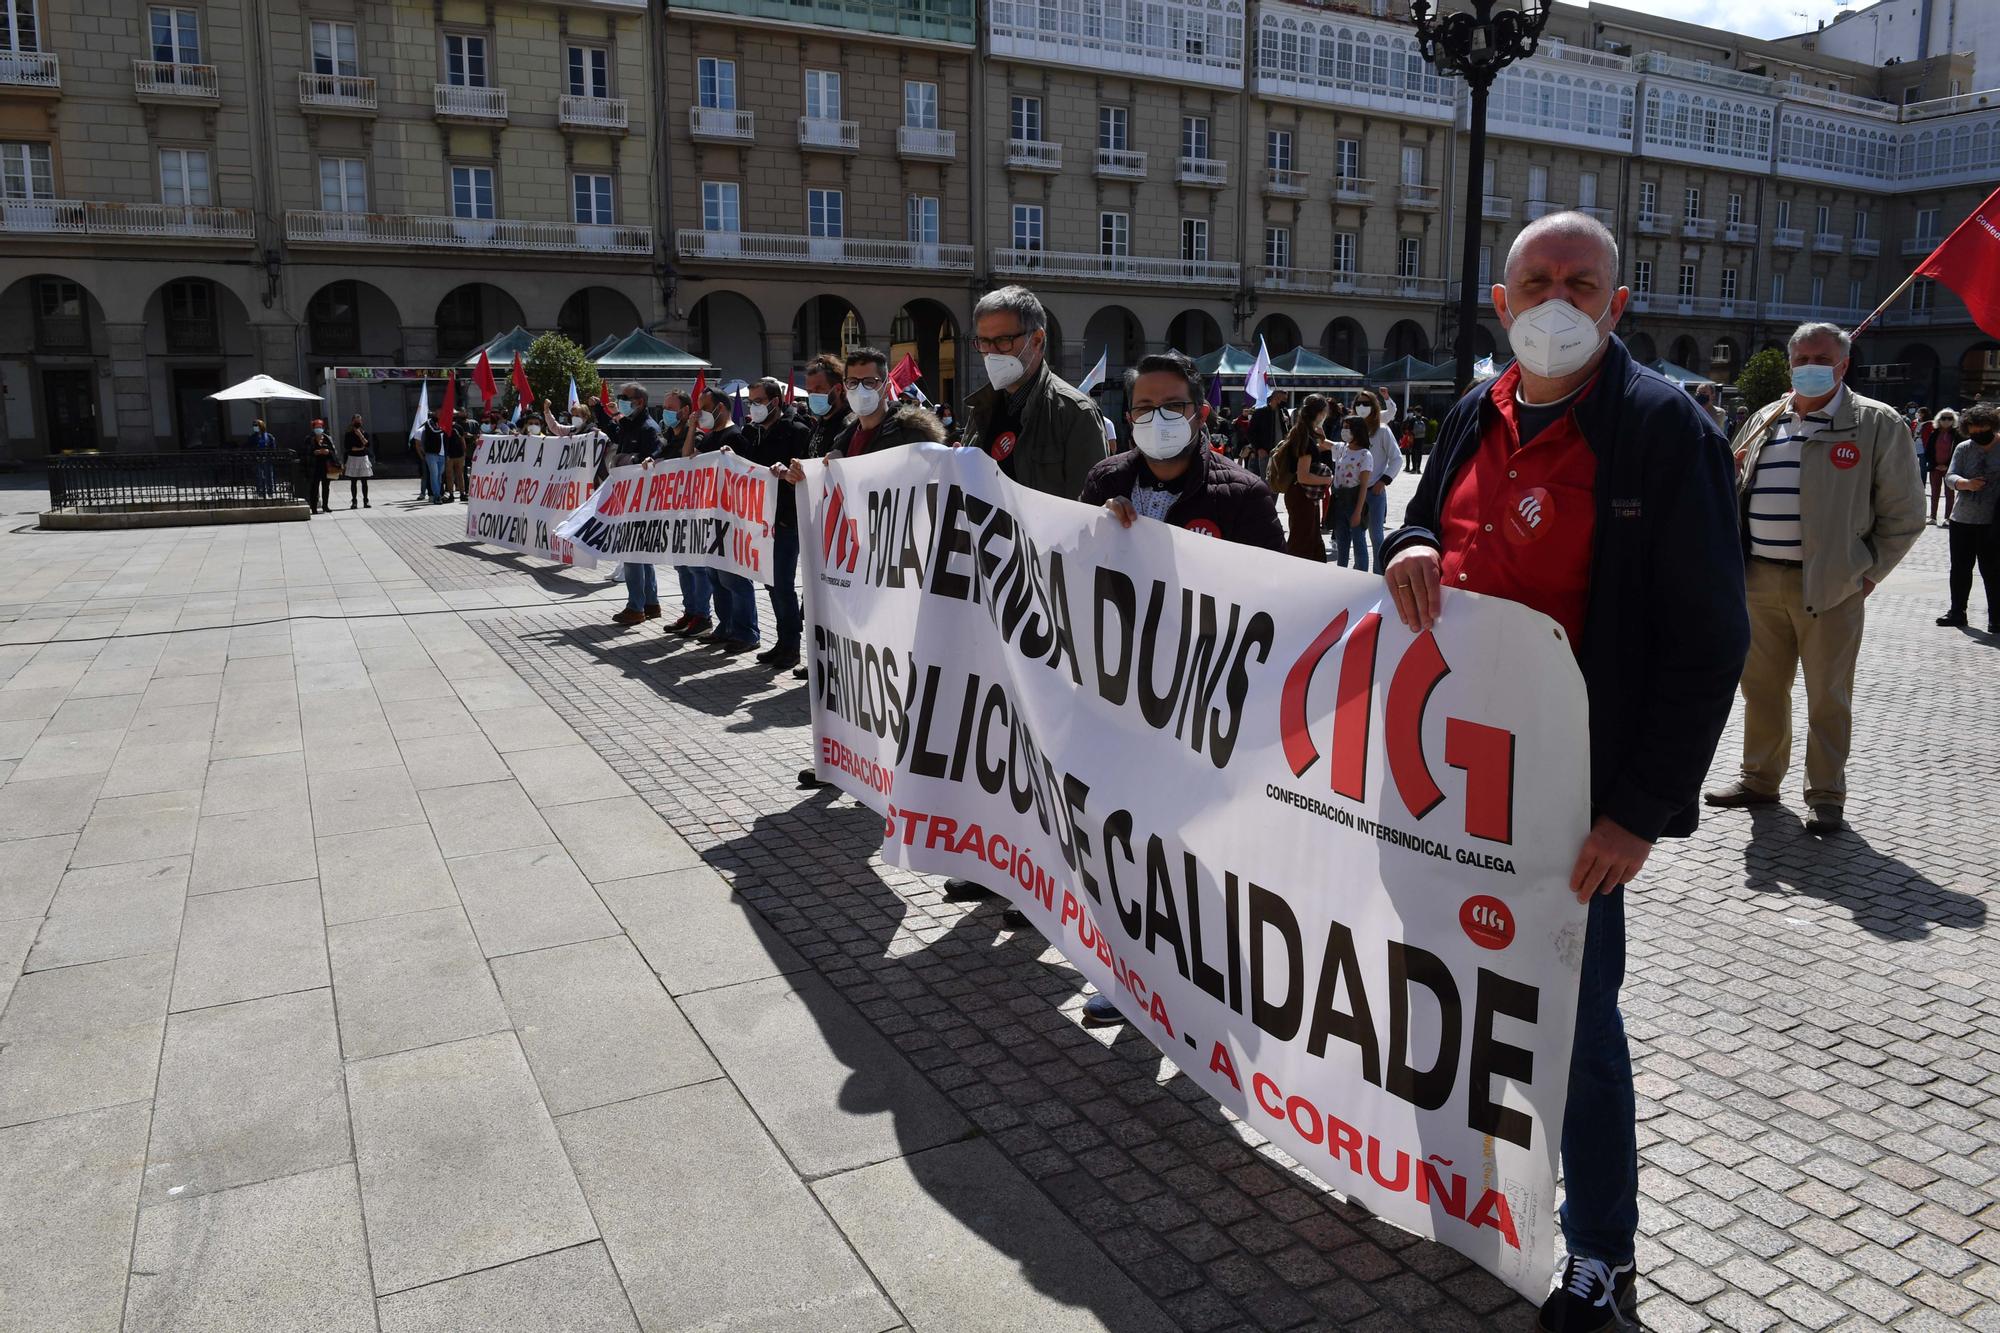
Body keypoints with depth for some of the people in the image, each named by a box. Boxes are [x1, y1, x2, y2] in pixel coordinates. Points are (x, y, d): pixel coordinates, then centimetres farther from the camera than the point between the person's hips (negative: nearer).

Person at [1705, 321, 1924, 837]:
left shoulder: (1878, 424, -1)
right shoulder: (1762, 422, 12)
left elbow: (1903, 513, 0)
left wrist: (1868, 572, -4)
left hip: (1830, 586, -4)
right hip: (1761, 581, 4)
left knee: (1828, 697, 3)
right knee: (1761, 686, 12)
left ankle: (1827, 797, 14)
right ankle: (1759, 779, 26)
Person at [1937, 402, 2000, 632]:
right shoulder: (1963, 448, 5)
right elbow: (1950, 477, -1)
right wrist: (1967, 484, -21)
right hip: (1962, 520, 3)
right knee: (1960, 568, 11)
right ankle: (1957, 612, 23)